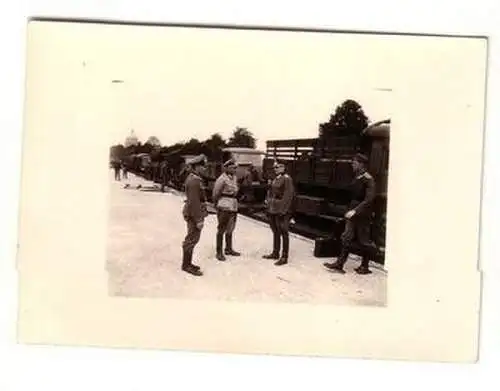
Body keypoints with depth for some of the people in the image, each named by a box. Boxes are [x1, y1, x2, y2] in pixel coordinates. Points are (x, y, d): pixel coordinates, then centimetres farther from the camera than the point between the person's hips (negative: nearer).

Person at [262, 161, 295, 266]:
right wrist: (268, 200, 12)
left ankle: (284, 257, 2)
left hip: (282, 211, -9)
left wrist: (283, 210, -20)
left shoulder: (286, 179, -12)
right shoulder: (276, 179, 15)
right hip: (272, 210, 9)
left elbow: (288, 195, -18)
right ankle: (275, 253, 29)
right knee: (275, 232, 17)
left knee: (284, 233, -3)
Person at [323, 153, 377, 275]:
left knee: (364, 241, 5)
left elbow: (369, 200, -21)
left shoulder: (368, 180, -15)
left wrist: (355, 210, -25)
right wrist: (350, 210, 14)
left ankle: (365, 267, 18)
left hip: (362, 215, -8)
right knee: (346, 238, 4)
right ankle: (339, 264, 4)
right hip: (352, 213, 8)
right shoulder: (356, 178, 8)